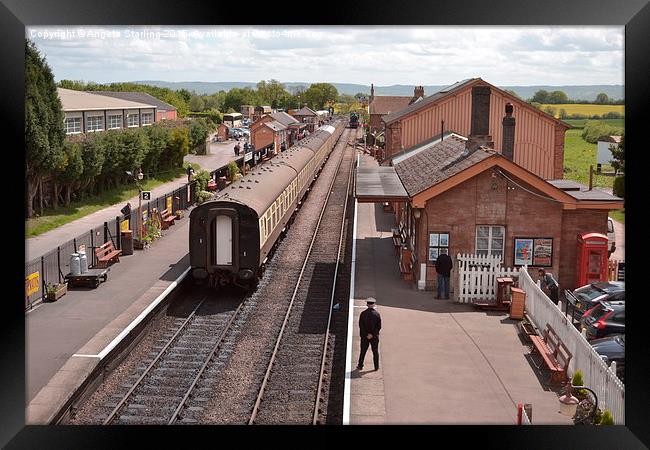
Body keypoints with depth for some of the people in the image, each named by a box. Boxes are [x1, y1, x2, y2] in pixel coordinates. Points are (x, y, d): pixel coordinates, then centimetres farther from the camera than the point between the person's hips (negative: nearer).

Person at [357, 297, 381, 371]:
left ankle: (360, 365, 18)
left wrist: (366, 335, -10)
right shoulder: (377, 314, -8)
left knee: (363, 351, 12)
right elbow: (379, 326, -11)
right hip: (375, 337, 0)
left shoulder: (363, 314, -9)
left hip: (364, 337, 0)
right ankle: (376, 367, 16)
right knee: (375, 351, 12)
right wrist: (372, 334, -11)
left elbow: (361, 325, -11)